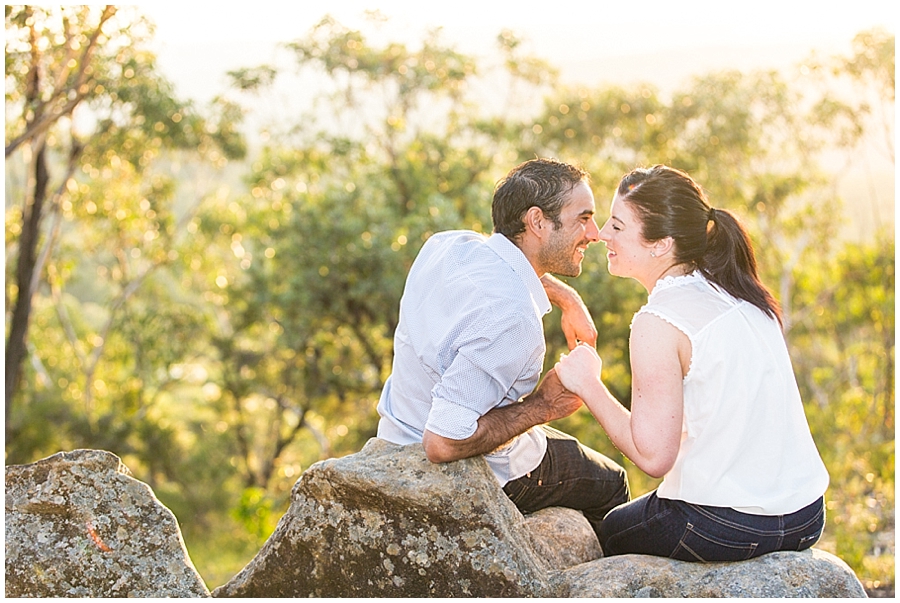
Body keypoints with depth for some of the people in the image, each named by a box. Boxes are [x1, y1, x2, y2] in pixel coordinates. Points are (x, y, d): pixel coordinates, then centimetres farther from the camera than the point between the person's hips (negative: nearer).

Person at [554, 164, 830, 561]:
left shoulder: (658, 324, -17)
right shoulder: (742, 295, 5)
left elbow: (653, 456, -17)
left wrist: (587, 384, -6)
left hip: (730, 527, -7)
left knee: (610, 533, 23)